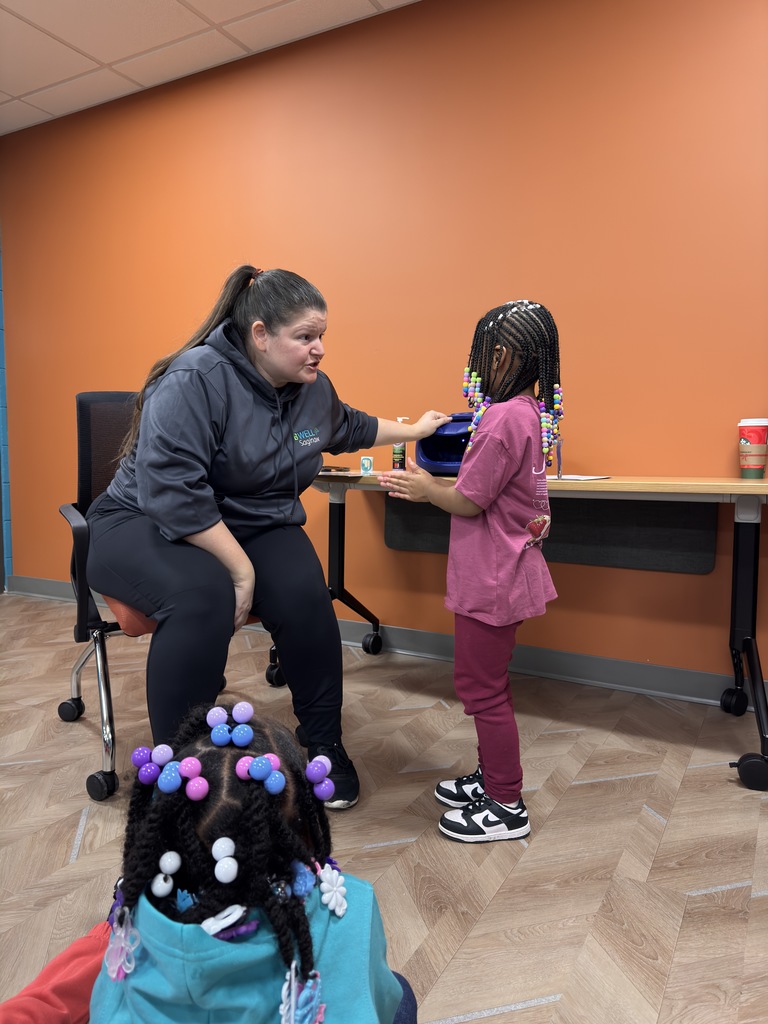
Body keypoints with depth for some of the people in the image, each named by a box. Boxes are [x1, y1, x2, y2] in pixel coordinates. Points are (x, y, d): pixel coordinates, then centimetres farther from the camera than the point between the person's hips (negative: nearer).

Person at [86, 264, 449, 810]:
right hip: (145, 523, -5)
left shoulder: (314, 389, 2)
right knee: (203, 596, -38)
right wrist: (241, 568, -29)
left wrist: (415, 430, 28)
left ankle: (324, 743, -2)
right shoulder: (194, 380, -23)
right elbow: (173, 492, -31)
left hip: (254, 525, 6)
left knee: (305, 594, -25)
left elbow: (350, 427, 26)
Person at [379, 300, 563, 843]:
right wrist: (431, 483, 10)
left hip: (491, 577, -10)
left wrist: (426, 487, -2)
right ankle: (490, 777, 38)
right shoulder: (531, 412, 8)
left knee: (483, 687, 4)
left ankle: (507, 807, 20)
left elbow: (468, 501, -19)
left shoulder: (504, 417, -23)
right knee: (486, 681, 22)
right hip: (503, 570, 10)